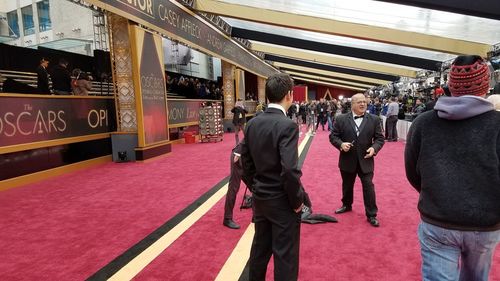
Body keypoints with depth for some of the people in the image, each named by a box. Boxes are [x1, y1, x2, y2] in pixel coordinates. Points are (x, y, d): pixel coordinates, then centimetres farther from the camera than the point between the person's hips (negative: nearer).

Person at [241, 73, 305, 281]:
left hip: (259, 198, 7)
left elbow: (245, 162, 7)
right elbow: (290, 170, -26)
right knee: (285, 255, 10)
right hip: (282, 201, -6)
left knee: (259, 248, 22)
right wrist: (297, 201, -12)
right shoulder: (287, 125, -20)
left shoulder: (252, 123, 1)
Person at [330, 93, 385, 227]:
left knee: (368, 187, 2)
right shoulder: (341, 119, -4)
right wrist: (341, 144, -20)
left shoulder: (374, 119, -1)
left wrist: (374, 148, -18)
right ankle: (347, 205, 42)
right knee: (347, 185, 18)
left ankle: (371, 215, 14)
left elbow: (380, 138, 1)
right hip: (347, 160, 1)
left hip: (365, 160, 0)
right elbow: (333, 136, -1)